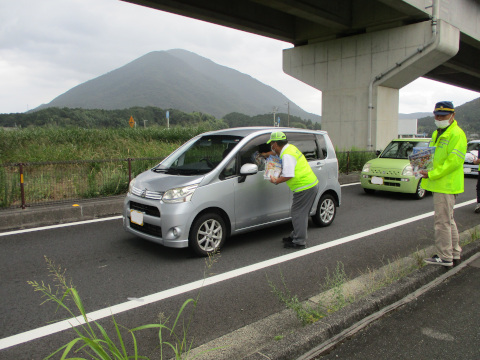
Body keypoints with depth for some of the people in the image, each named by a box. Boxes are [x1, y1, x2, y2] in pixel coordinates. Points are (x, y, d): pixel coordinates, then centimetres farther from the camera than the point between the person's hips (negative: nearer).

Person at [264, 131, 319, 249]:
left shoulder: (287, 155, -19)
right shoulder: (289, 147, 13)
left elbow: (288, 175, -26)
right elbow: (277, 152, 37)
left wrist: (276, 181, -12)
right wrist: (266, 154, 49)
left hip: (305, 187, -10)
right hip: (312, 184, 10)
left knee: (298, 214, -4)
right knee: (301, 213, 19)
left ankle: (299, 242, 2)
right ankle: (296, 236, 31)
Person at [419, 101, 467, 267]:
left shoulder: (456, 134, -12)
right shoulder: (437, 134, 18)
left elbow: (454, 160, -21)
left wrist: (432, 174, -21)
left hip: (447, 185, -10)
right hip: (439, 184, 10)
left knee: (442, 221, -5)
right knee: (448, 220, 17)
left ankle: (445, 257, 4)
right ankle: (454, 252, 28)